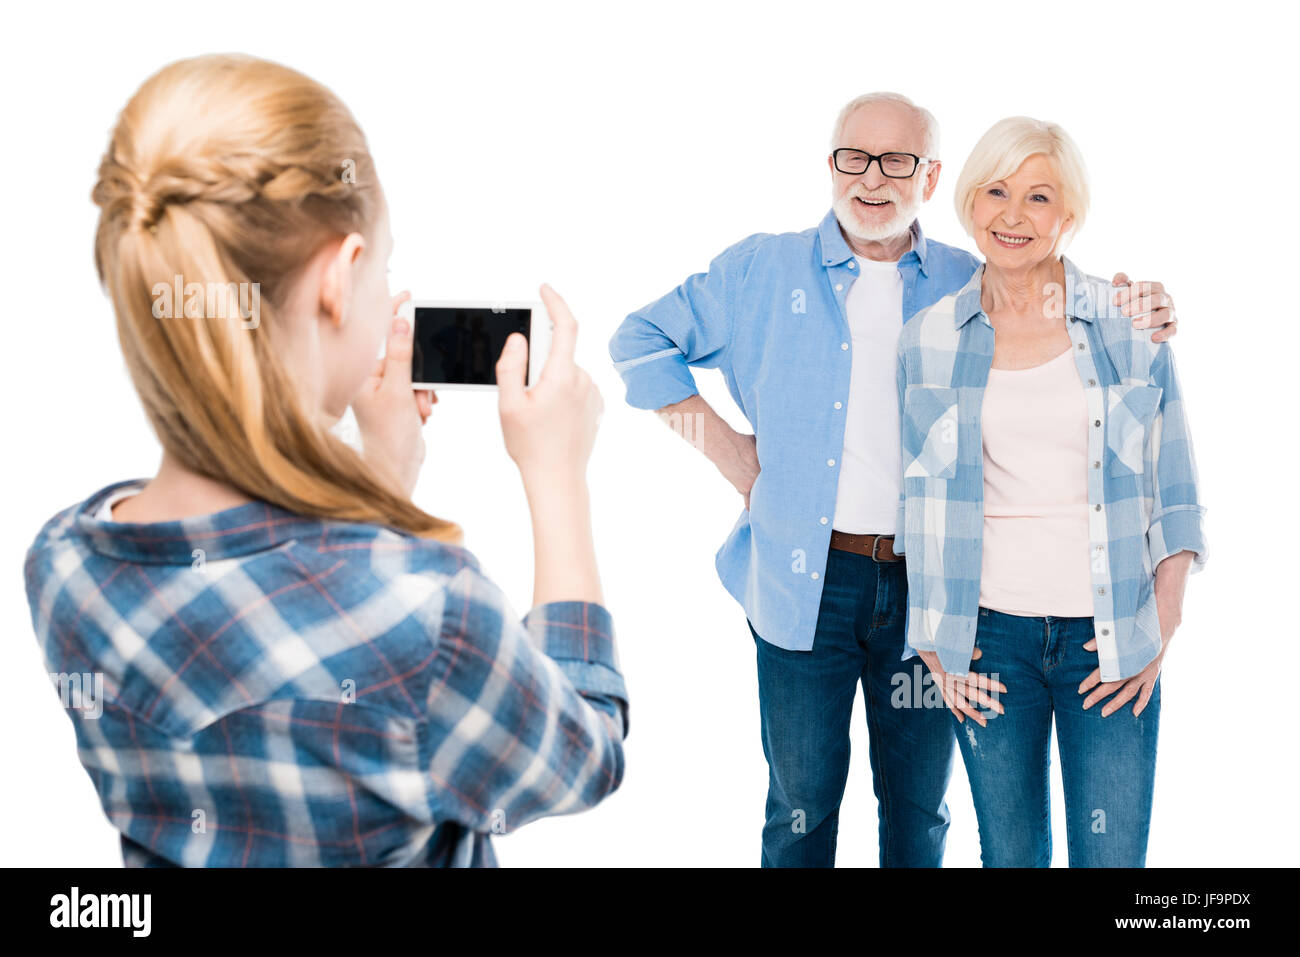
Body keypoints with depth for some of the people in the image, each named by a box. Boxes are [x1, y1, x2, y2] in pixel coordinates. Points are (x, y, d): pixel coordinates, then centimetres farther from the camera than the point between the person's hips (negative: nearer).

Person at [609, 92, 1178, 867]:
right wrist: (719, 440, -1)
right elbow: (641, 340, 8)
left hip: (928, 588, 1)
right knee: (802, 806, 10)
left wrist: (1136, 327, -11)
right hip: (806, 584, -1)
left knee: (919, 810, 15)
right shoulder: (763, 272, 2)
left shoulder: (971, 287, 4)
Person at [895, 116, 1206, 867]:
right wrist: (935, 645, 4)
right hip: (990, 636, 1)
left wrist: (1161, 633, -2)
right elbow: (921, 505, 9)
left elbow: (1177, 495, 5)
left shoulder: (1132, 326, 0)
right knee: (1010, 854, 8)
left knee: (1112, 857, 0)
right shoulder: (928, 340, 3)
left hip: (1109, 640, -1)